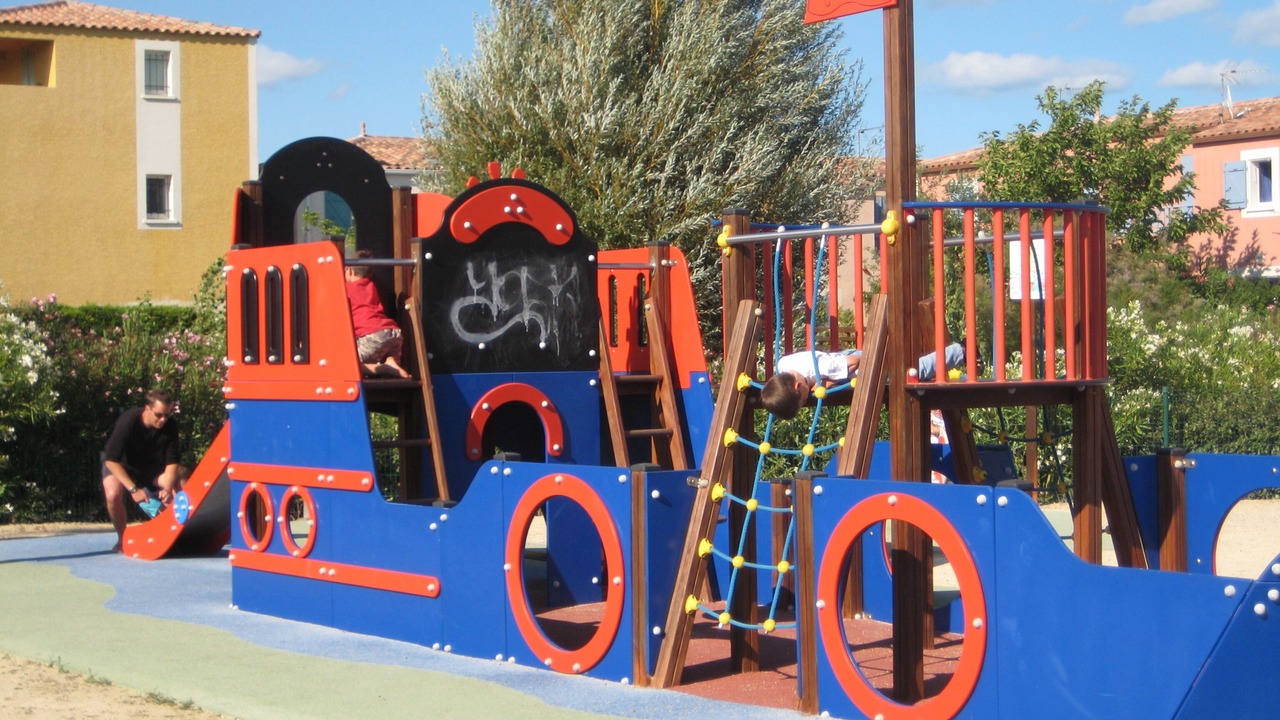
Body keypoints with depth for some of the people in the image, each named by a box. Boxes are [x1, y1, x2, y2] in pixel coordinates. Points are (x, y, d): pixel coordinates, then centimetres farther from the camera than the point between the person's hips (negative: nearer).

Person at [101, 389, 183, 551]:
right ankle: (122, 538, -7)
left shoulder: (170, 425, -22)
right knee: (113, 494, -33)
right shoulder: (128, 422, -33)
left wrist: (168, 488, -36)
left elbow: (172, 461, -17)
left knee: (180, 487, -21)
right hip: (120, 465, -3)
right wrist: (133, 489, -40)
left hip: (150, 466, 3)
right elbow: (111, 460, -32)